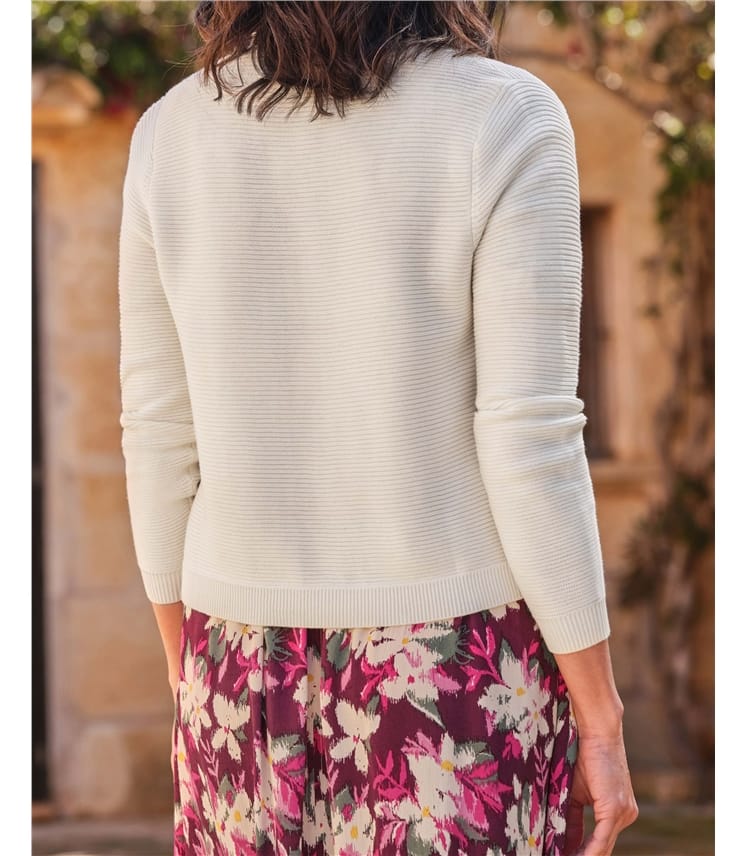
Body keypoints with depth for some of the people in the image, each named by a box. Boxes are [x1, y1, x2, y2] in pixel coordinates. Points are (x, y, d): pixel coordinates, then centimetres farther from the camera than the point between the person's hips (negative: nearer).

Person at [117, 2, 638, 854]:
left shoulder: (168, 133, -1)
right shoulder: (505, 120, -12)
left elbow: (159, 439, 3)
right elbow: (529, 444, -13)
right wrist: (600, 719, -5)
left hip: (250, 663, 3)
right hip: (459, 667, -3)